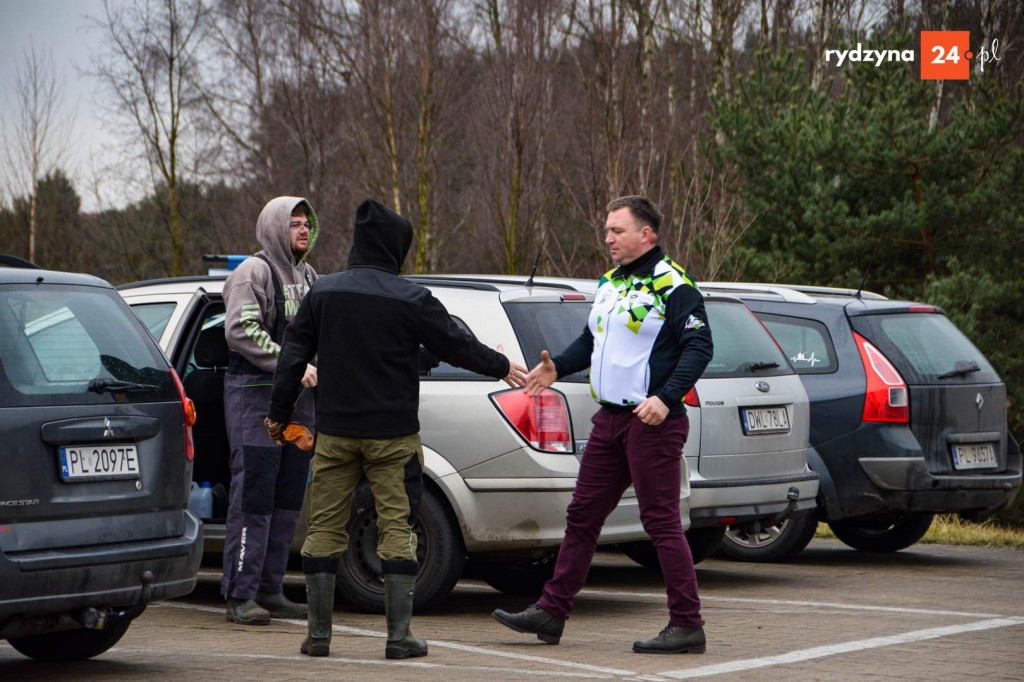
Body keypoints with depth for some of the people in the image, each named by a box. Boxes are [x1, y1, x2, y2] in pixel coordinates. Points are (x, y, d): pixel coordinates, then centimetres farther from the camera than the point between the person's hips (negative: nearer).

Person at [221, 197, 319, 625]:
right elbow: (240, 330, -18)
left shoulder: (308, 276, 19)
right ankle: (240, 595, -6)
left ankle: (270, 590, 15)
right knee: (252, 497, -9)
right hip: (256, 394, -8)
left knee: (287, 500, 8)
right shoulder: (253, 273, -7)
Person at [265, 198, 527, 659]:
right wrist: (502, 367, 18)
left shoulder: (323, 292, 4)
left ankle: (319, 634, 7)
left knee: (324, 528, 7)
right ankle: (399, 635, 0)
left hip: (335, 432, 3)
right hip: (393, 434, -3)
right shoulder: (411, 300, -7)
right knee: (397, 527, 2)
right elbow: (457, 347, 1)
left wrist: (280, 413, 15)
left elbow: (294, 354, 6)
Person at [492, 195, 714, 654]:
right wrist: (558, 366, 8)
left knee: (661, 522, -6)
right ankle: (551, 611, 17)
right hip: (610, 419, 9)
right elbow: (591, 340, 26)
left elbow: (699, 346, -15)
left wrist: (666, 397, -25)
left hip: (652, 422, -9)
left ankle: (687, 625, -1)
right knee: (582, 515, 11)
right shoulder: (609, 284, 16)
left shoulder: (672, 285, -10)